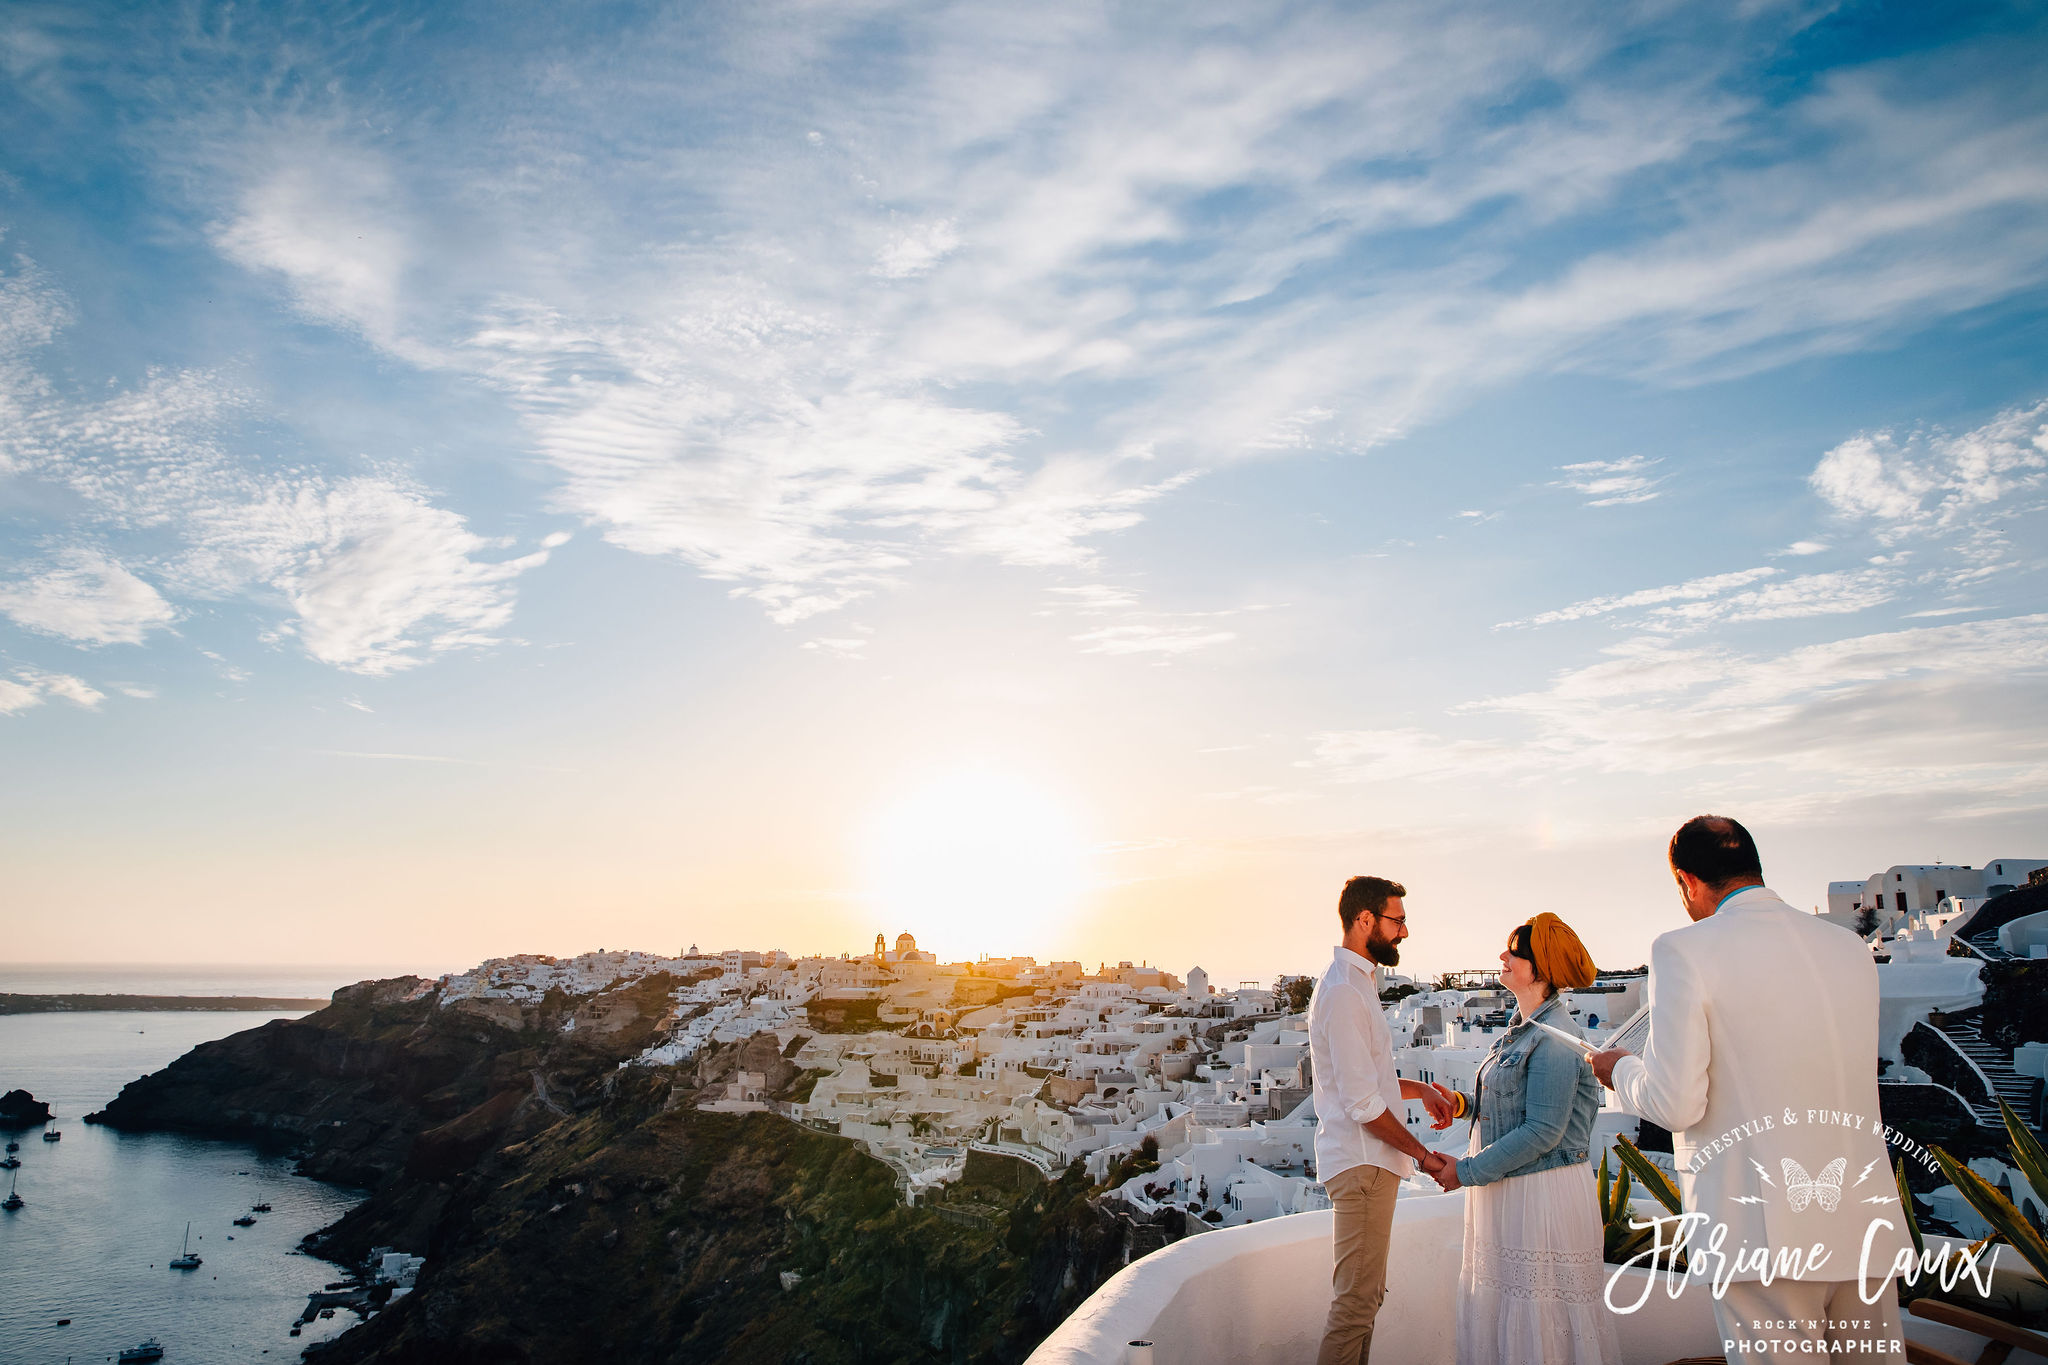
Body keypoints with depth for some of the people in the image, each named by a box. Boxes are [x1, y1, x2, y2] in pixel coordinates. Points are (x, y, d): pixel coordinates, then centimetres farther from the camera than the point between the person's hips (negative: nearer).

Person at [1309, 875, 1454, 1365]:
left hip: (1367, 1160, 11)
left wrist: (1420, 1089, 15)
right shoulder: (1343, 991, -18)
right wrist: (1423, 1153, -11)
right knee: (1356, 1300, -5)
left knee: (1364, 1296, 17)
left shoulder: (1356, 983, 16)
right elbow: (1363, 1104, -20)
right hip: (1363, 1160, -11)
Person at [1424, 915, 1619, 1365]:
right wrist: (1463, 1103, 6)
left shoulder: (1554, 1037, -18)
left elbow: (1542, 1131, -21)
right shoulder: (1521, 1028, 11)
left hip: (1542, 1192, -9)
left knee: (1540, 1316, 1)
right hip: (1507, 1189, 9)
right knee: (1502, 1307, 14)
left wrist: (1467, 1170, -18)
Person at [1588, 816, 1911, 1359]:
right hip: (1866, 1231, 6)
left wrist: (1620, 1069, 7)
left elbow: (1675, 1104, -13)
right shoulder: (1850, 947, 8)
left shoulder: (1683, 951, -11)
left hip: (1766, 1235, -6)